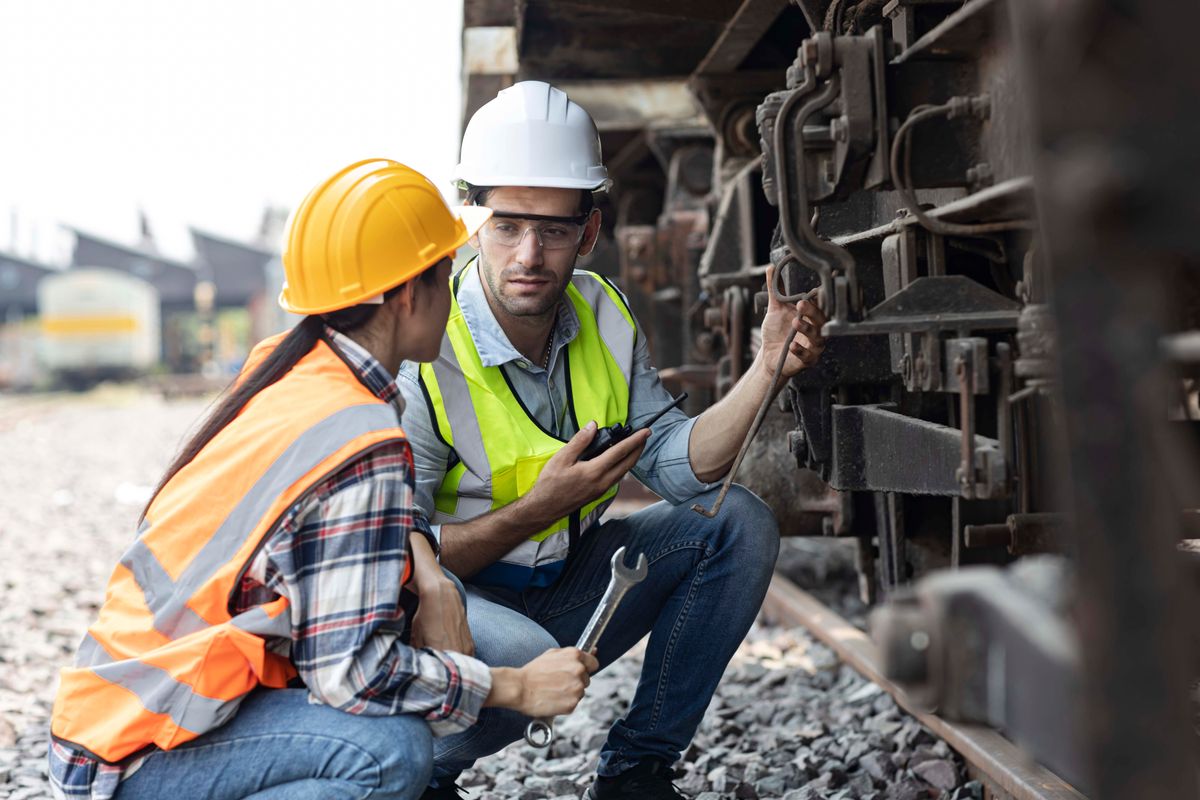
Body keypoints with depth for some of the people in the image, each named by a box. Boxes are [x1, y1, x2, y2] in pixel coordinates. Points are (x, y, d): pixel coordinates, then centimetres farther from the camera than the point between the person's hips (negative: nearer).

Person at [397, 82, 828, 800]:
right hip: (455, 602, -7)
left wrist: (768, 368, -18)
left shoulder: (603, 316, -2)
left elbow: (681, 466, -5)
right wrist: (540, 508, -28)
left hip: (565, 591, 7)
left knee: (741, 524, -5)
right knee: (523, 659, -39)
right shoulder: (419, 354, -23)